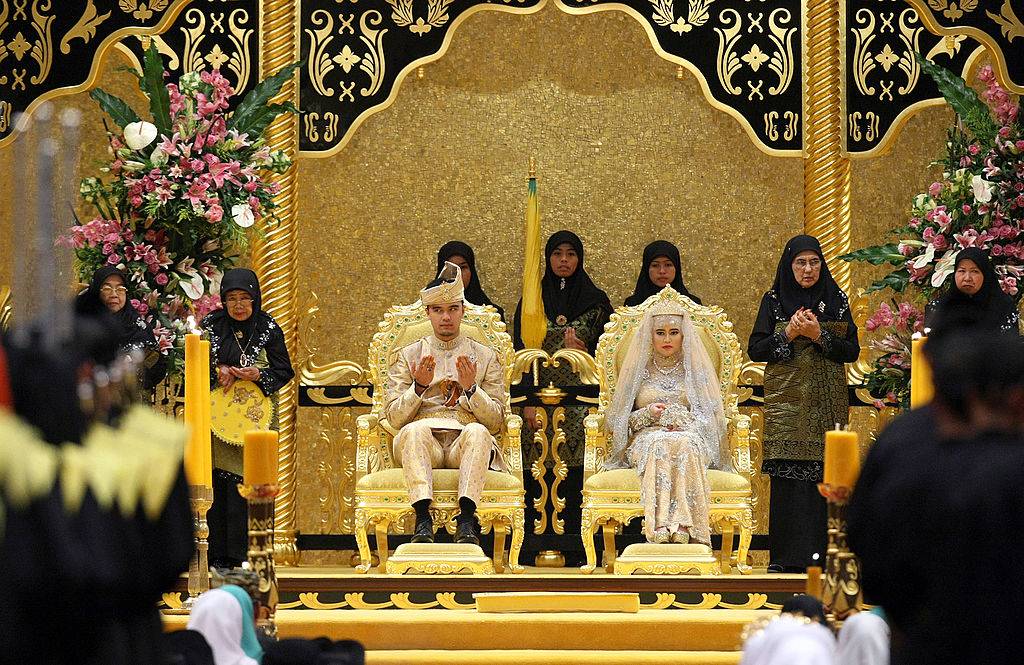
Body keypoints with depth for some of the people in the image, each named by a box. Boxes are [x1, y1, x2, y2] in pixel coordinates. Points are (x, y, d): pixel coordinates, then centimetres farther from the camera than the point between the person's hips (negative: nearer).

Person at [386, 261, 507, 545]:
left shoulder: (486, 357, 18)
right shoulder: (408, 356, 19)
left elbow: (495, 422, 9)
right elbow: (394, 418, 9)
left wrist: (471, 388, -7)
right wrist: (420, 387, -8)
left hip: (465, 446, 0)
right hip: (423, 444, 0)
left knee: (477, 432, -35)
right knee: (415, 430, -35)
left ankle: (466, 519, -47)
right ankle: (422, 518, -45)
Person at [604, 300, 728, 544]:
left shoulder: (695, 369, 17)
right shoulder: (639, 369, 17)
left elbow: (710, 416, 12)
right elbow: (622, 419, 15)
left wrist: (683, 419, -8)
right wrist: (648, 414, -5)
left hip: (689, 436, 0)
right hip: (646, 439, 0)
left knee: (683, 445, -38)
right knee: (659, 444, -38)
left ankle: (681, 524, -52)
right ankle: (659, 524, -53)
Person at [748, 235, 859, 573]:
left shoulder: (837, 300, 7)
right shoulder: (774, 300, 5)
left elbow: (852, 351, 2)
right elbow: (755, 350, 2)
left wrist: (819, 335, -12)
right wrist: (789, 333, -12)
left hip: (826, 403, 1)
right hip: (787, 401, -1)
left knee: (822, 474, -4)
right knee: (787, 475, -6)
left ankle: (819, 553, 0)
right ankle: (786, 556, -3)